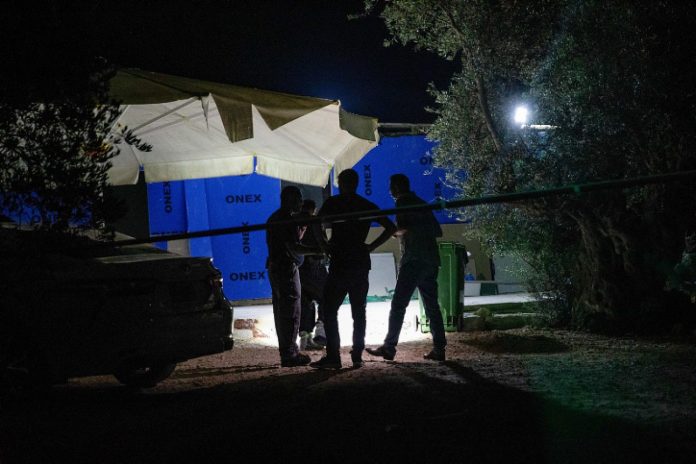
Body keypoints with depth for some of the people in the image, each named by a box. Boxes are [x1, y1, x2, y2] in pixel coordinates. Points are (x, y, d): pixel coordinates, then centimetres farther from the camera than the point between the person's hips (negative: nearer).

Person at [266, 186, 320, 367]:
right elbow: (293, 248, -22)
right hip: (287, 268, -10)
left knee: (282, 312, 13)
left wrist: (302, 227, 18)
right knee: (291, 313, -7)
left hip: (275, 268, 10)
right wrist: (316, 250, -22)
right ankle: (289, 355, -7)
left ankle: (287, 351, 19)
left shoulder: (274, 218, 17)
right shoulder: (287, 219, -15)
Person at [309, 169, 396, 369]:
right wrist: (371, 246, 9)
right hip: (361, 264, 5)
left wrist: (324, 244, -6)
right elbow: (391, 227, 10)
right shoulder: (367, 205, 11)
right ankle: (357, 355, 7)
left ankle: (333, 356, -9)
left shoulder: (334, 202, -2)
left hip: (340, 263, -5)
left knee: (330, 310, -2)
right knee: (359, 311, 10)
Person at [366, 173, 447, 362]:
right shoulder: (422, 203, 21)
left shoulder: (403, 202, -3)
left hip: (413, 260, -8)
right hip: (431, 261, 8)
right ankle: (439, 349, 4)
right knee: (432, 305, 8)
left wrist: (396, 231, 2)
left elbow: (404, 227, -18)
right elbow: (438, 231, 23)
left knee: (398, 304, -5)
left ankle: (389, 347, -6)